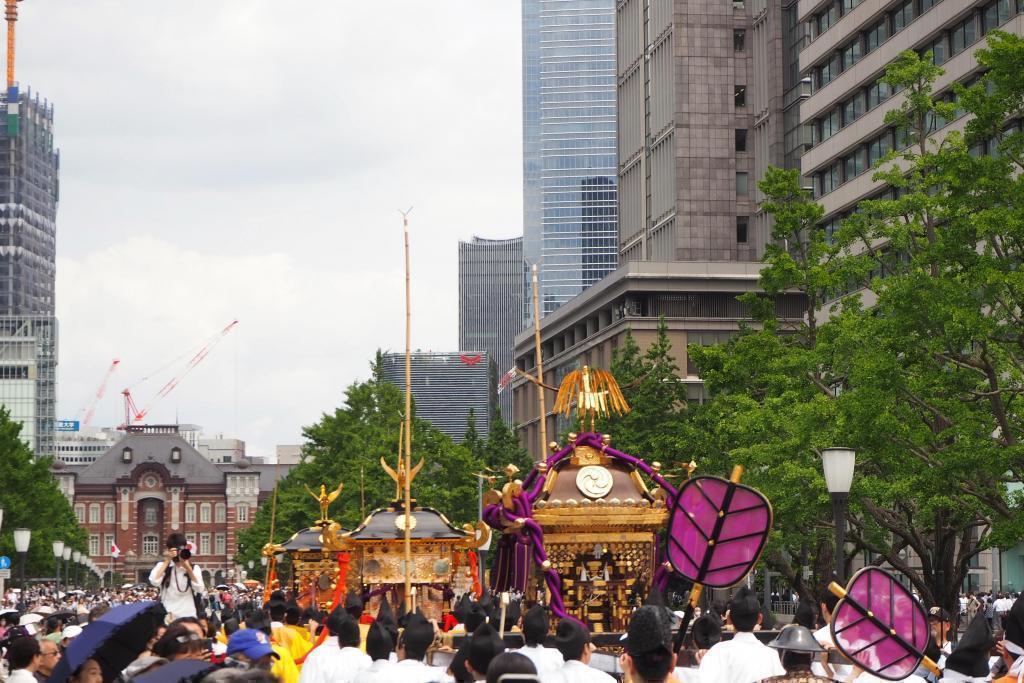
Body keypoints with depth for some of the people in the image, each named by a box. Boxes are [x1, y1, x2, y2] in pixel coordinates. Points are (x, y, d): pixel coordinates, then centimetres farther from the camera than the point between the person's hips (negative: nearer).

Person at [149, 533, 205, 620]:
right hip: (167, 616, -1)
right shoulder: (163, 565, 6)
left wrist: (188, 568, -14)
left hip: (188, 616, 1)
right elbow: (154, 582, -13)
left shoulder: (194, 568, 7)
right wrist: (167, 560, -9)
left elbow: (199, 589, -8)